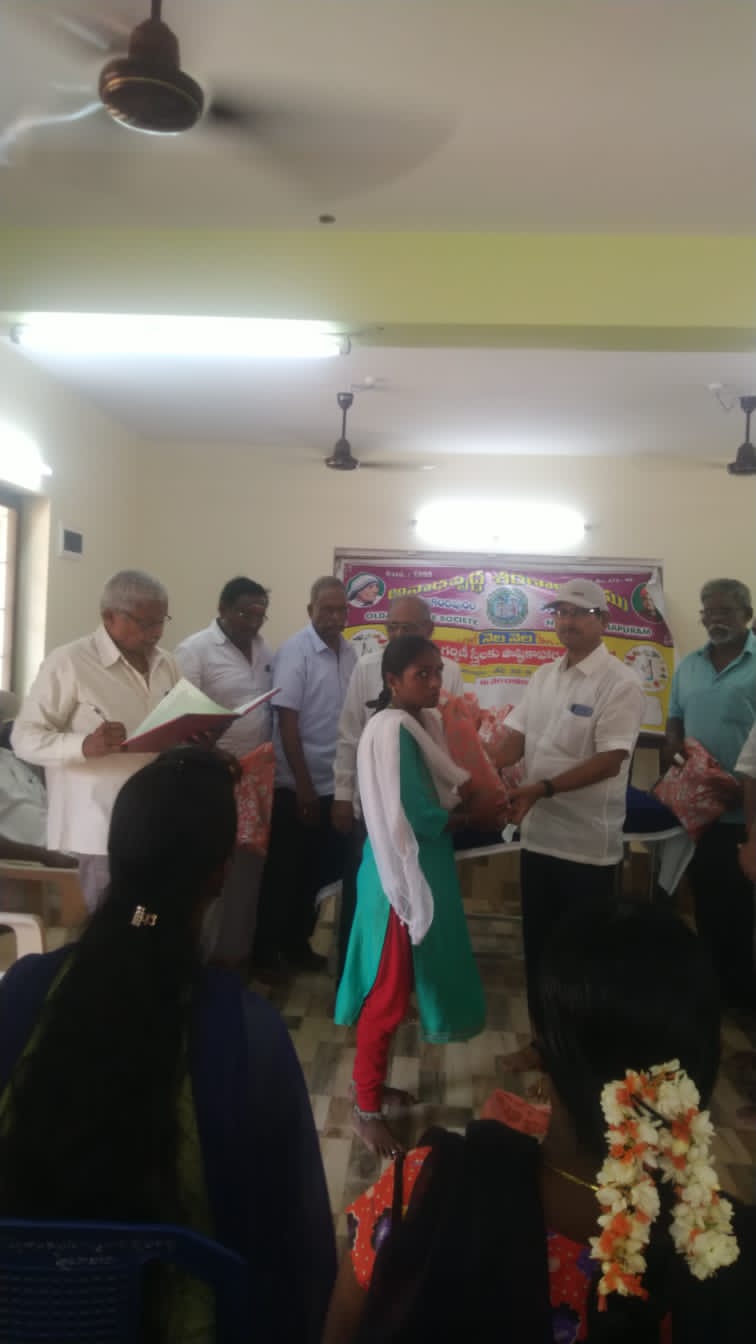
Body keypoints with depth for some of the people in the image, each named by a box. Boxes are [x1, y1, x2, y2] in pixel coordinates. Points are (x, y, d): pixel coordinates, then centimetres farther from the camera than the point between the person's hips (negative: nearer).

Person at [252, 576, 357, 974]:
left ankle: (297, 944, 31)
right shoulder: (294, 651, -12)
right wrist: (304, 787, -15)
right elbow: (287, 722, -14)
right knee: (284, 874, 7)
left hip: (335, 785, 6)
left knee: (321, 872, 14)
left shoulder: (349, 654, 5)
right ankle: (265, 950, 23)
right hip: (297, 787, -5)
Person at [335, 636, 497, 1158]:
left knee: (399, 987, 20)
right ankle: (366, 1108, 21)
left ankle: (373, 1082, 36)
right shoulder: (391, 729, -21)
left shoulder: (424, 722, 7)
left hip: (425, 870, 9)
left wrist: (461, 802, -9)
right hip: (401, 875, -9)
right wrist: (462, 814, -8)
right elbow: (410, 817, -24)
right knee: (388, 993, 4)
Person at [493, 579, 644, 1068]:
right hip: (540, 835, 6)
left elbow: (610, 761, -20)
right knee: (538, 945, 17)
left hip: (589, 842, -6)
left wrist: (543, 788, -28)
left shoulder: (620, 683, -12)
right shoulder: (542, 677, 9)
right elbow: (514, 739, 8)